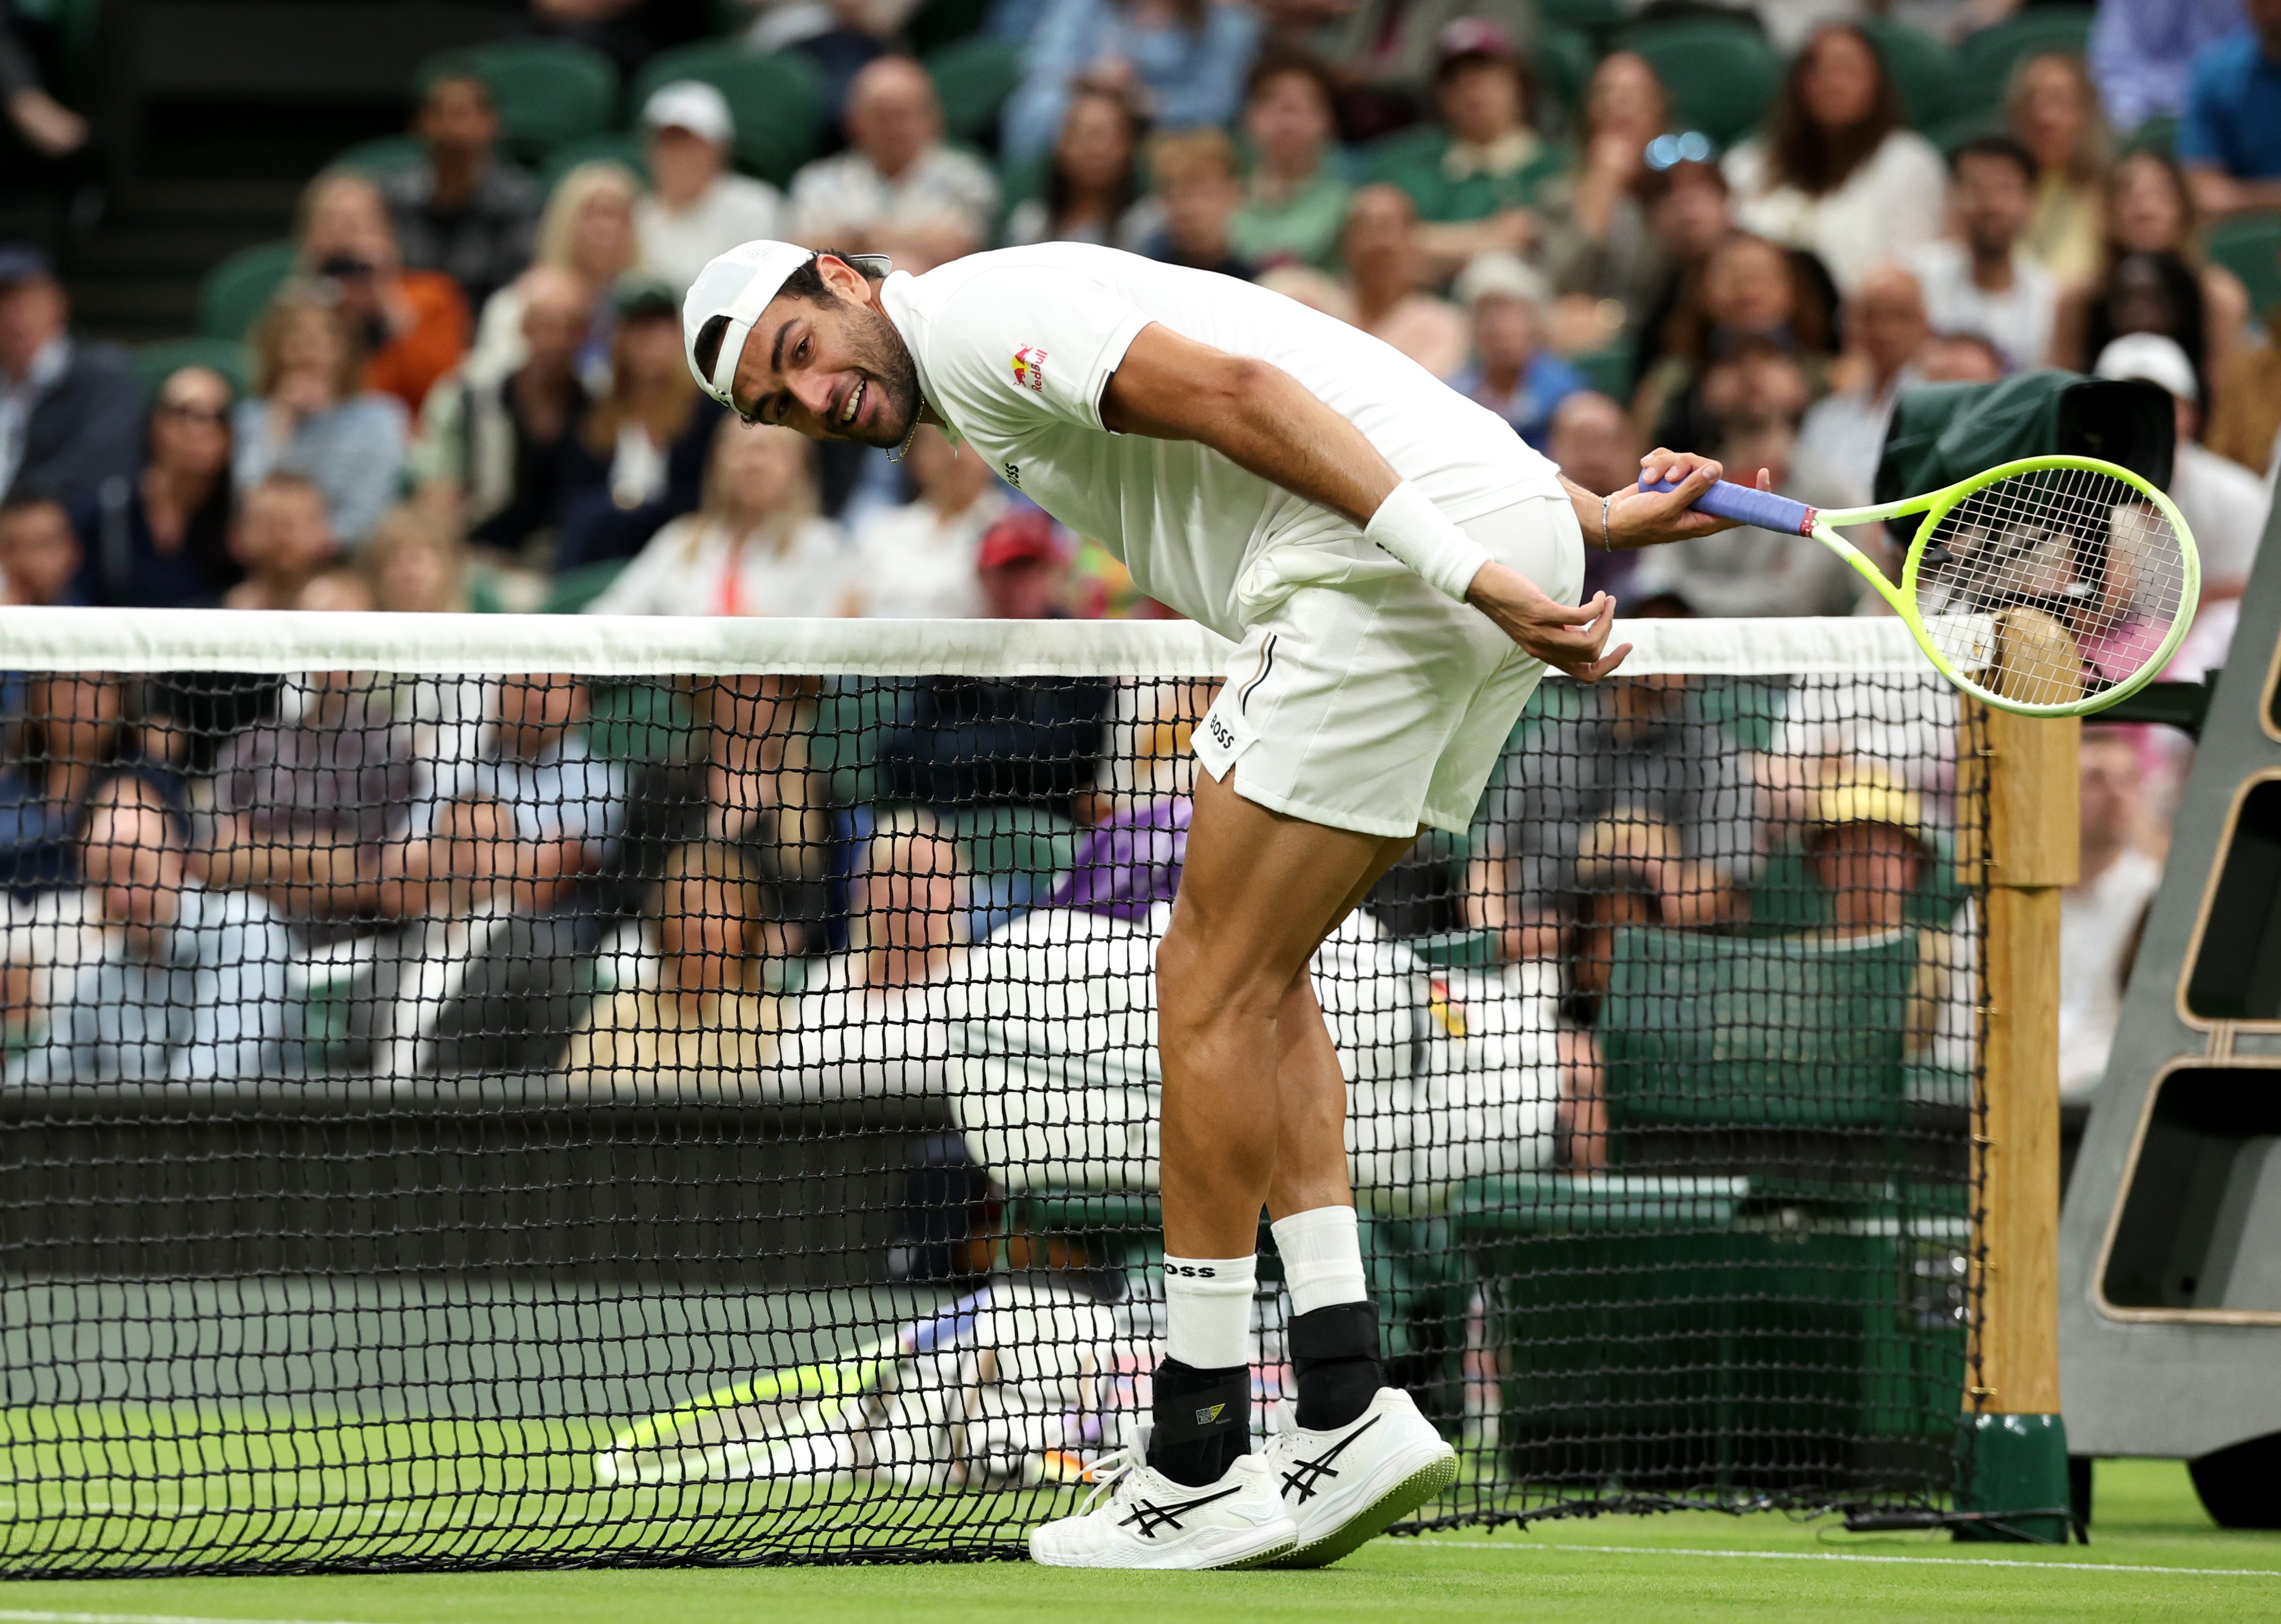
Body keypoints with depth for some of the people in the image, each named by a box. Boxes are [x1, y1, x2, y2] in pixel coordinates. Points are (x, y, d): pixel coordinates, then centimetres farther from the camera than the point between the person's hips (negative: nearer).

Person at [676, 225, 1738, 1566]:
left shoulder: (974, 312, -3)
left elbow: (1241, 392, -16)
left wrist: (1479, 578, -22)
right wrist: (1600, 518, 17)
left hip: (1414, 561, -10)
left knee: (1212, 988, -3)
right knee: (1257, 980, 17)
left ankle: (1202, 1472, 0)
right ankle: (1349, 1409, 10)